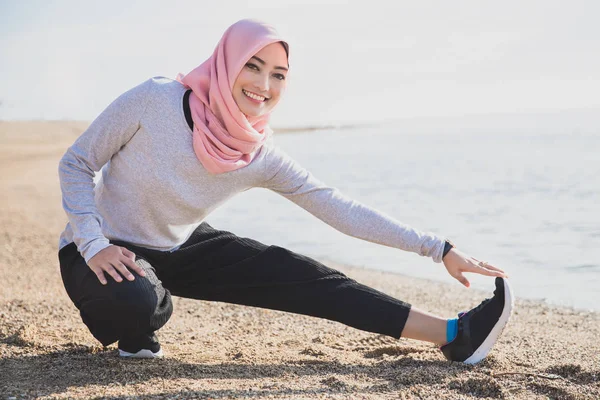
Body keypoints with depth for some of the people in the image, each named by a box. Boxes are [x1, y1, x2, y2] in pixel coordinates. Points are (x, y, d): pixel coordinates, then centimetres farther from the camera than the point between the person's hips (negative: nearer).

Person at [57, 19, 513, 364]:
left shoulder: (262, 157, -12)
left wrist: (438, 248, -14)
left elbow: (341, 209, -10)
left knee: (296, 275, -12)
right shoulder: (154, 100, -24)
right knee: (136, 300, -40)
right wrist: (94, 245, -27)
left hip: (179, 250, 4)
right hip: (106, 253, -4)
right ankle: (135, 332, 0)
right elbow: (75, 163, -13)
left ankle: (453, 335, -9)